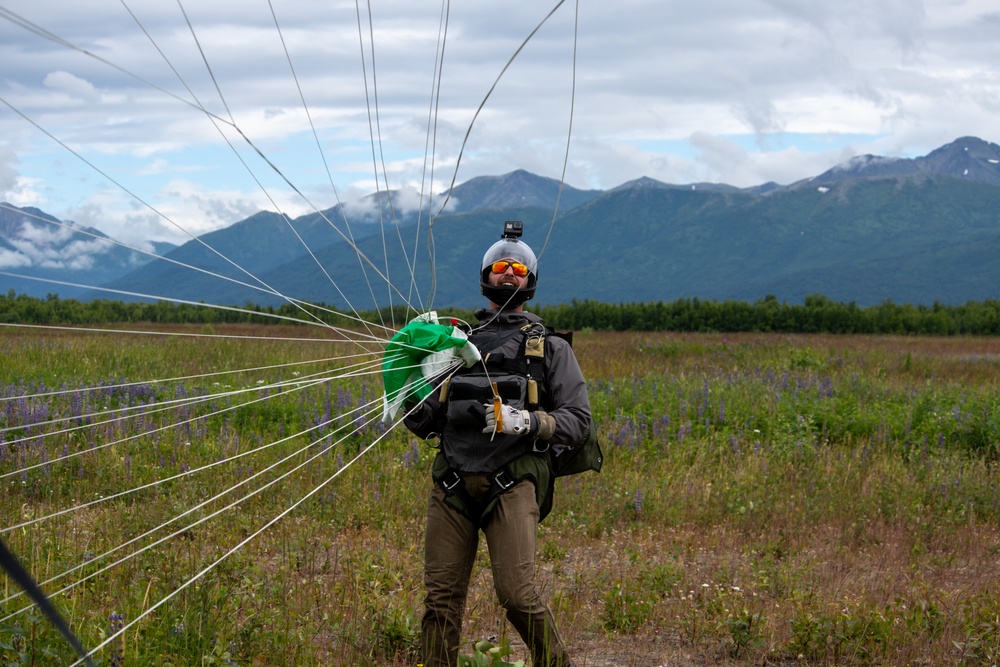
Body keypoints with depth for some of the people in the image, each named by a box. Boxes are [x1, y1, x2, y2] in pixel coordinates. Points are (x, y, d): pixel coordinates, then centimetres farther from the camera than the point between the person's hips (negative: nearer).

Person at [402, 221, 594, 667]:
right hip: (453, 484, 3)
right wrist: (410, 406, 0)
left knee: (517, 594, -16)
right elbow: (426, 422, 23)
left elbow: (578, 421, 5)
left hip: (512, 484, -3)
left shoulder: (551, 348, 14)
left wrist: (528, 422, -13)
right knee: (441, 597, -2)